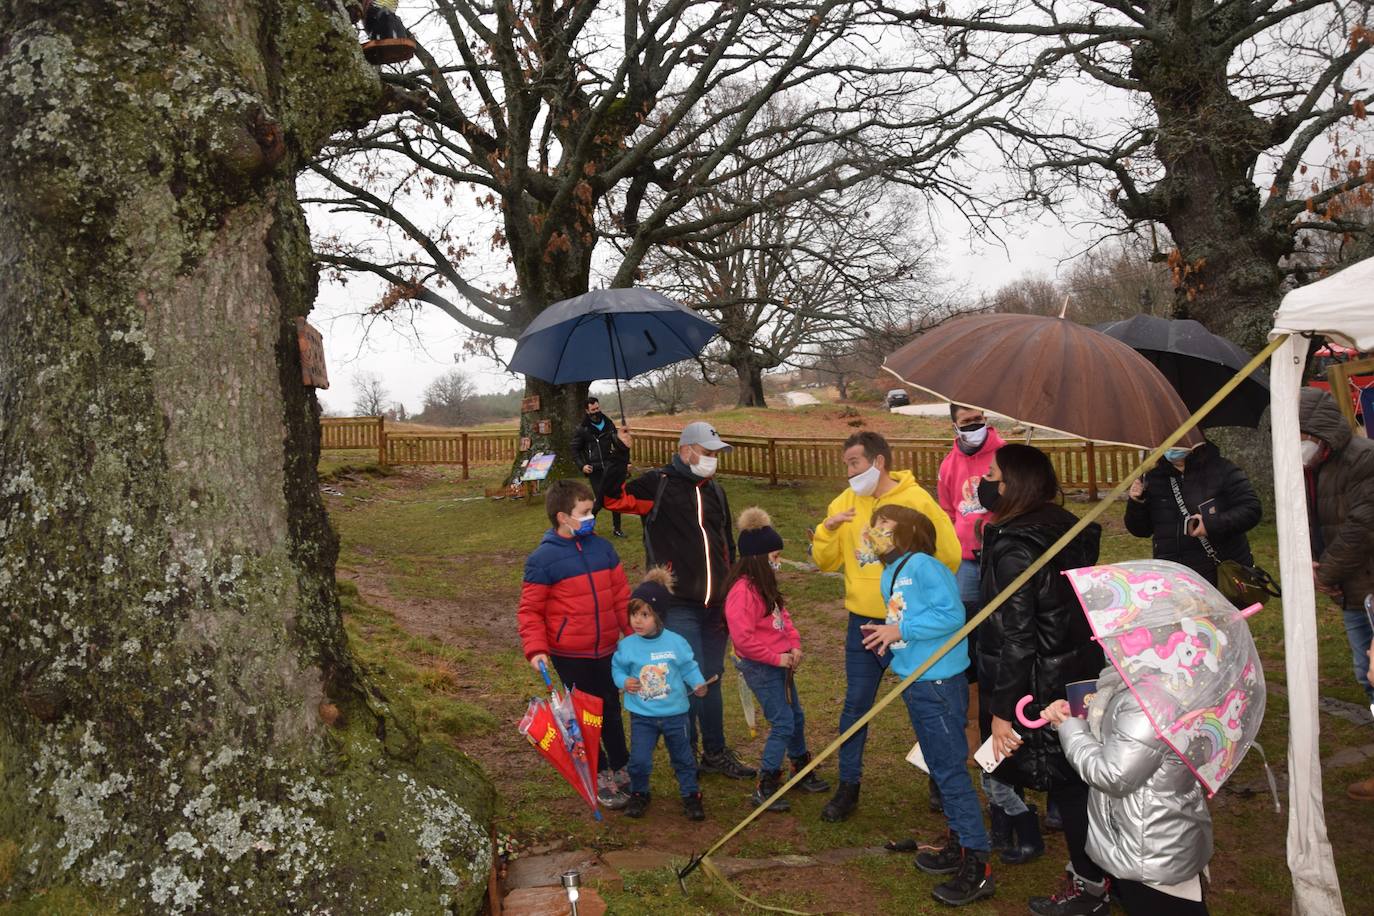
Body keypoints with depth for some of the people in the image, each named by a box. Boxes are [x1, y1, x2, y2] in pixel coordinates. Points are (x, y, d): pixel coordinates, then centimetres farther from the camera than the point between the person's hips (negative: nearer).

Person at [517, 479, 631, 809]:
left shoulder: (602, 548, 3)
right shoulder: (542, 559, -12)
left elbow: (621, 595, 8)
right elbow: (529, 610, -9)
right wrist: (536, 649, -20)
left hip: (606, 651, 5)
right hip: (570, 656, -5)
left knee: (612, 711, 17)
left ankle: (620, 769, 36)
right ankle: (599, 777, 25)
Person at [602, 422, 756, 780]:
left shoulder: (715, 492, 15)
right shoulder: (658, 485, -5)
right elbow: (612, 497, -16)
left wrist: (731, 596, 21)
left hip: (714, 606, 6)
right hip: (678, 606, -6)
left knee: (712, 679, 15)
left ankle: (716, 753, 28)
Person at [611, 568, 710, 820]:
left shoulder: (676, 642, -11)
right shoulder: (627, 646, -9)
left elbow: (688, 667, 0)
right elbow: (617, 668, 4)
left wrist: (698, 683, -17)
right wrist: (624, 682, -16)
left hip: (675, 713, 0)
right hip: (642, 716, 0)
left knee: (683, 757, 14)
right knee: (639, 759, -2)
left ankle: (691, 795, 32)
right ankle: (639, 794, 25)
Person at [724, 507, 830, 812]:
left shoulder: (764, 585, 9)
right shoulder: (743, 590, -23)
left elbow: (782, 616, 18)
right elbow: (742, 638, -27)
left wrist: (794, 645, 2)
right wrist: (776, 658, -19)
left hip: (779, 663, 10)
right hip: (759, 667, -10)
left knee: (796, 717, 20)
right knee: (782, 723, -7)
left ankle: (802, 772, 38)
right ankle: (765, 789, 4)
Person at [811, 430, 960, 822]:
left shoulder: (917, 501, -12)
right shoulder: (845, 503, 1)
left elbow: (949, 556, -9)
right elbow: (826, 561, 3)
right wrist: (827, 528, -14)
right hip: (863, 622, 3)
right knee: (856, 705, 6)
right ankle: (848, 786, 18)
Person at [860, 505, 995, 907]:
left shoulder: (923, 565, -16)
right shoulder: (888, 575, 12)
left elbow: (952, 614, -23)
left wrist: (901, 629, -21)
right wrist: (887, 638, 0)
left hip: (940, 682, -10)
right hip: (915, 682, 10)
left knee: (951, 771, -5)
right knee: (939, 768, 18)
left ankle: (977, 867, 3)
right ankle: (959, 846, 31)